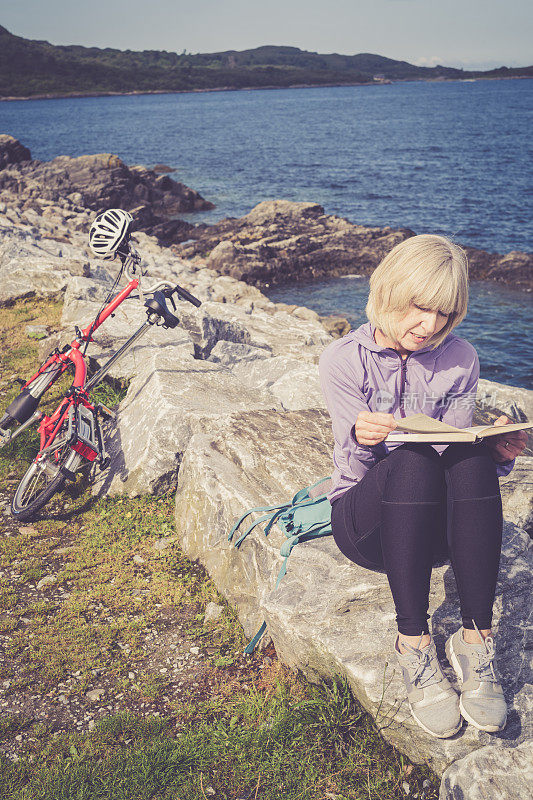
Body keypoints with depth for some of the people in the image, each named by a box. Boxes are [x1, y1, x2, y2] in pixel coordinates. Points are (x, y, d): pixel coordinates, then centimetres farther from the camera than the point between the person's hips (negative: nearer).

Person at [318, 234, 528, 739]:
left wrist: (497, 452, -23)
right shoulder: (344, 360, -8)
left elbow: (463, 453, -1)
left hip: (435, 525, 2)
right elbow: (354, 468, -12)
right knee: (414, 462, -36)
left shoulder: (460, 361, 0)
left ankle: (476, 641, -28)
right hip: (364, 521, -2)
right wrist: (361, 440, -35)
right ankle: (413, 644, -30)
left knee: (472, 461, -32)